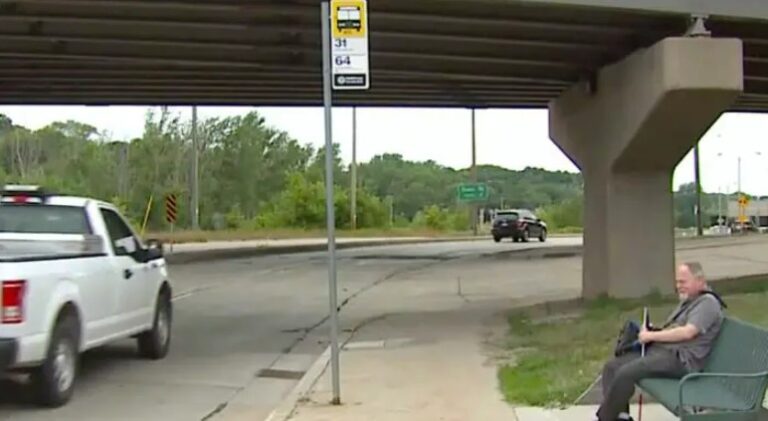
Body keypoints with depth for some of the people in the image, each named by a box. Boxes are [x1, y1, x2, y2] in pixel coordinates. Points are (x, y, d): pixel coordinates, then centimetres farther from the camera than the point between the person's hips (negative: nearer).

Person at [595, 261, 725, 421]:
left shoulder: (707, 302, -7)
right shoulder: (688, 301, 24)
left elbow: (687, 332, -20)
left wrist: (651, 336, -13)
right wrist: (650, 330, 5)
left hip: (680, 359, -11)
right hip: (660, 350, 11)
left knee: (626, 372, -27)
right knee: (612, 366, -4)